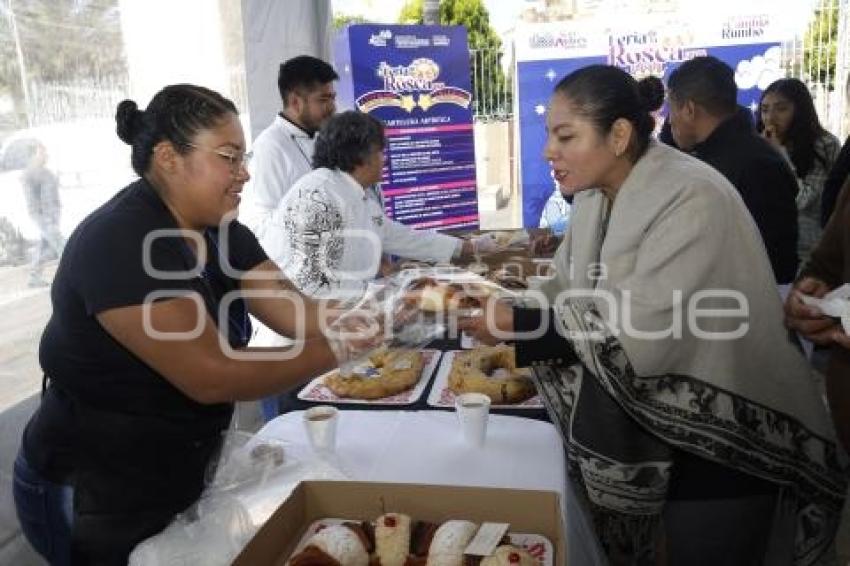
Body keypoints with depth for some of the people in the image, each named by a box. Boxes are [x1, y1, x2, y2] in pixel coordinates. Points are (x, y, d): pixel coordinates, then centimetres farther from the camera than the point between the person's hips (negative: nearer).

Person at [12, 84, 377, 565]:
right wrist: (342, 348, -28)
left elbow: (301, 314, -8)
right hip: (94, 500, -8)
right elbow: (211, 376, -31)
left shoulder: (222, 233, 0)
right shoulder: (120, 244, -26)